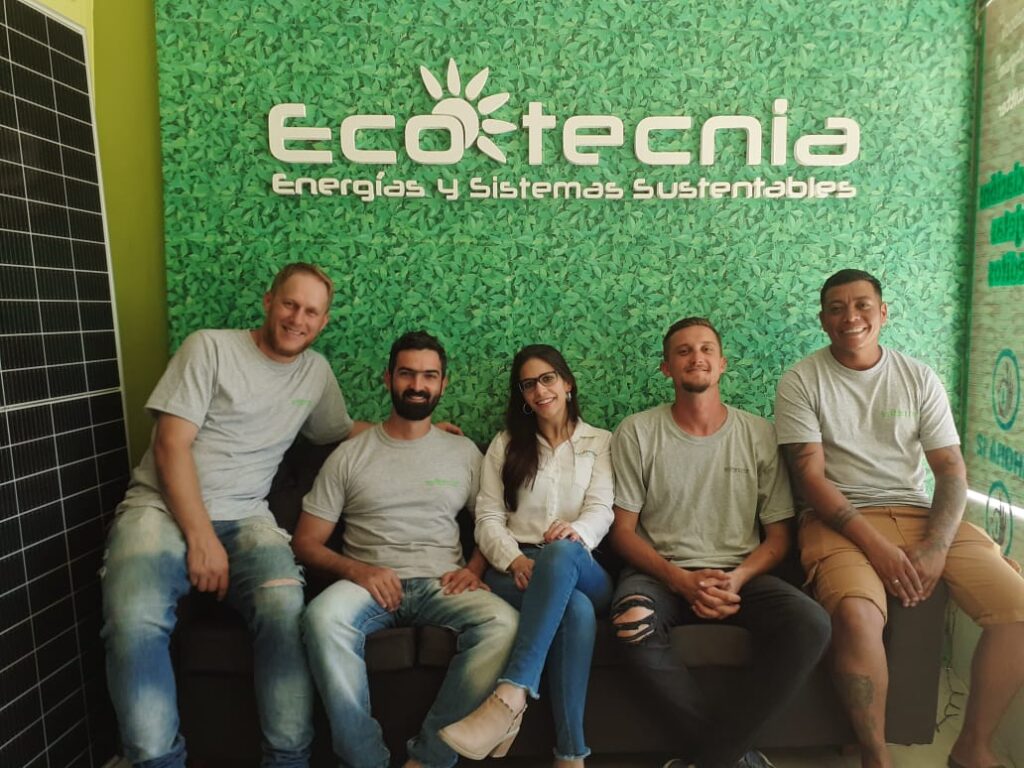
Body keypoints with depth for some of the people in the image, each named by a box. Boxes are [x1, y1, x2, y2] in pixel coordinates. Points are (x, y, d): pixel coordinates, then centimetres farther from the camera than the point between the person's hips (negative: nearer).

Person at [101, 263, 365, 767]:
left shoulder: (317, 372, 13)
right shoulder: (211, 347, -1)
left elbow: (342, 431, 29)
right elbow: (171, 445, -7)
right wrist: (201, 537, -16)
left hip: (244, 517, 3)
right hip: (162, 508, -2)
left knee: (286, 608, -30)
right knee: (135, 622, -32)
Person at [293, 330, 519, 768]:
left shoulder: (464, 452, 13)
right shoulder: (350, 455, 9)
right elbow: (306, 542, 6)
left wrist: (475, 568, -6)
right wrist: (355, 570, -13)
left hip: (441, 584, 1)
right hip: (370, 583, 0)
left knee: (503, 622, -30)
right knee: (323, 617, -34)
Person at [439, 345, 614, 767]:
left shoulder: (600, 442, 15)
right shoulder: (505, 444, 17)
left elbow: (601, 510, -1)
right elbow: (488, 517, 6)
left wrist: (576, 532, -27)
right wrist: (513, 560, -16)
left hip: (580, 570, 0)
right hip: (515, 570, 0)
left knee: (560, 552, -40)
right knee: (577, 609, -35)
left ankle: (509, 696, -46)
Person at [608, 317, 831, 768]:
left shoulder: (758, 435, 5)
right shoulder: (637, 433, 0)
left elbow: (778, 536, 6)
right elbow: (623, 531, 0)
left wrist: (737, 578, -14)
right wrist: (681, 580, -16)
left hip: (740, 574, 2)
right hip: (661, 572, -1)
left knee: (811, 625, -27)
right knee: (633, 623, -34)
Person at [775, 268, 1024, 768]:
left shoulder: (919, 379, 8)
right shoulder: (801, 382, -3)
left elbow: (951, 469, 3)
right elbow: (810, 478, -10)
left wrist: (937, 547, -13)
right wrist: (877, 546, -20)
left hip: (918, 513, 5)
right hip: (840, 520, -4)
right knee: (858, 617, -32)